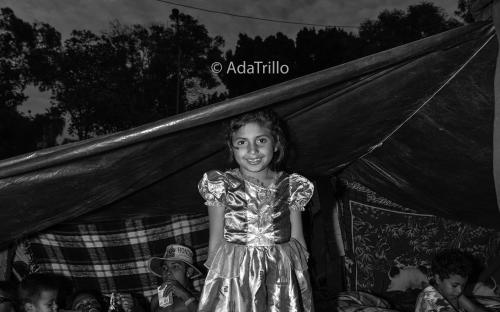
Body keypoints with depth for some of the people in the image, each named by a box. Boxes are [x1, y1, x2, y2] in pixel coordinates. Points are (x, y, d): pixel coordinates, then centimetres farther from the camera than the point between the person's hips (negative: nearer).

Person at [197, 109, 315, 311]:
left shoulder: (292, 186, 0)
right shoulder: (221, 185, -5)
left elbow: (297, 240, 5)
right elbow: (216, 241, -1)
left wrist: (302, 276, 4)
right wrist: (214, 278, -2)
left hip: (284, 277, 2)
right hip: (234, 278, -1)